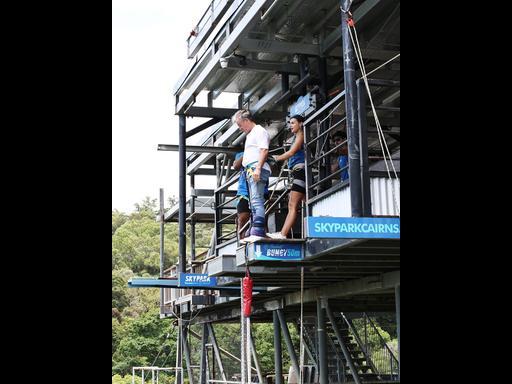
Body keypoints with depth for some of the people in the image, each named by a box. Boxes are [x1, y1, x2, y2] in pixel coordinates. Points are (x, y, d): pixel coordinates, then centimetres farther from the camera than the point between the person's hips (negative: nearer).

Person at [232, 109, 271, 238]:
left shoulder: (260, 131, -2)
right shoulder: (250, 135, 28)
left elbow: (264, 151, -16)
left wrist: (258, 168, -24)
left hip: (257, 169, -11)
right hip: (250, 170, 11)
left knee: (256, 200, -19)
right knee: (254, 202, 9)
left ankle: (258, 230, -26)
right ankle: (255, 231, 12)